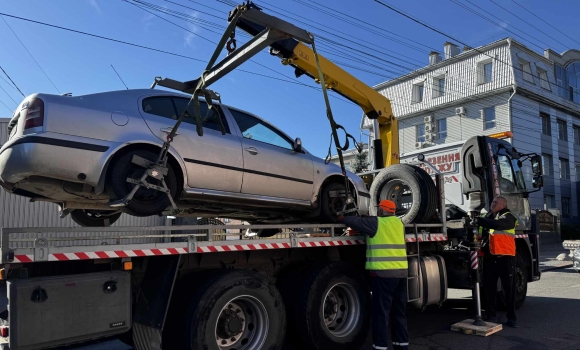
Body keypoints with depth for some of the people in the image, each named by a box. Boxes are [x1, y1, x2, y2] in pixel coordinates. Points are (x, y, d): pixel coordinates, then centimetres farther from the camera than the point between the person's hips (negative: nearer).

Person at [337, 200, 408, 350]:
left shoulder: (376, 223, -7)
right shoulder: (399, 223, 12)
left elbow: (356, 222, -5)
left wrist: (340, 217, 11)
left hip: (384, 273, -7)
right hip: (401, 272, 7)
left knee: (381, 312, -1)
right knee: (399, 312, 16)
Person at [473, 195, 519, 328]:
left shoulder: (508, 217, -2)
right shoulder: (486, 217, 14)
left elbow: (497, 224, -24)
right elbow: (480, 234, 23)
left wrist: (480, 221, -19)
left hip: (505, 257, -5)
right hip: (489, 258, 5)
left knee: (509, 288, 4)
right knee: (489, 288, 9)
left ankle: (511, 317, 16)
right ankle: (491, 316, 20)